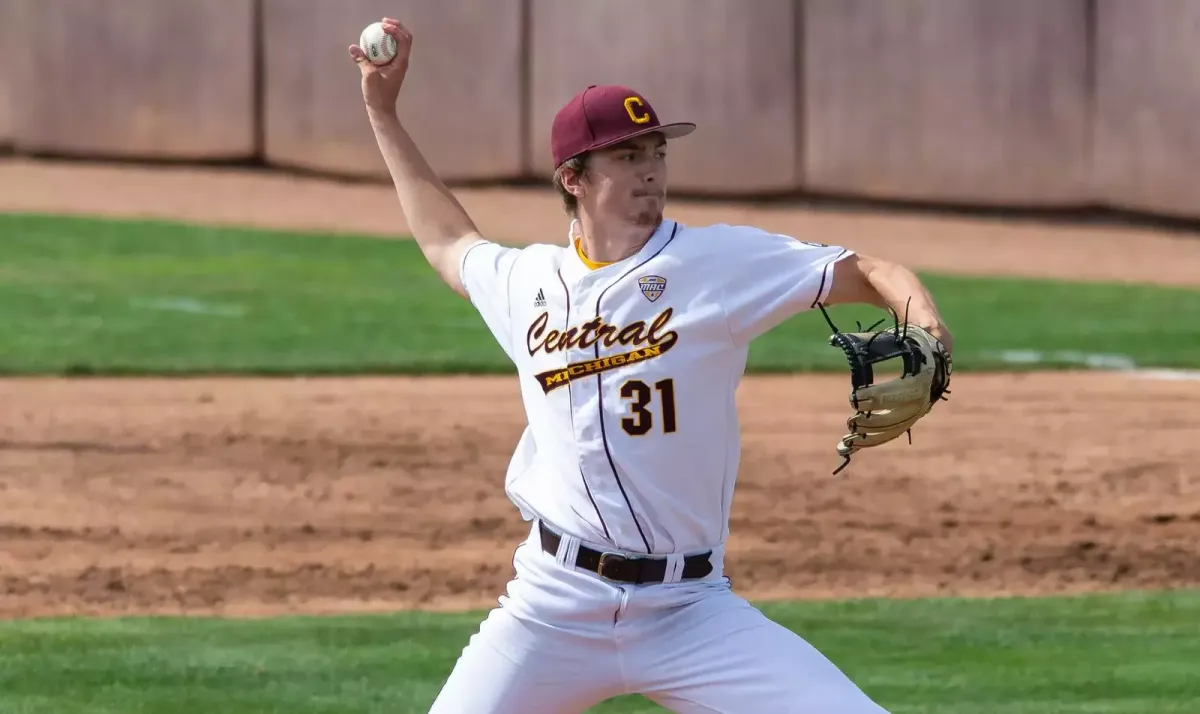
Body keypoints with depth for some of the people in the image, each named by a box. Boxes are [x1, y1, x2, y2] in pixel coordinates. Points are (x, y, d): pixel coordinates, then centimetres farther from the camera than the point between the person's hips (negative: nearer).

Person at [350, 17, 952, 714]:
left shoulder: (718, 263, -3)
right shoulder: (526, 282, 9)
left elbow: (867, 271, -8)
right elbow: (448, 241, 31)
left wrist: (920, 318, -29)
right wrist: (383, 111, 33)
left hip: (690, 610, -3)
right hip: (556, 604, 3)